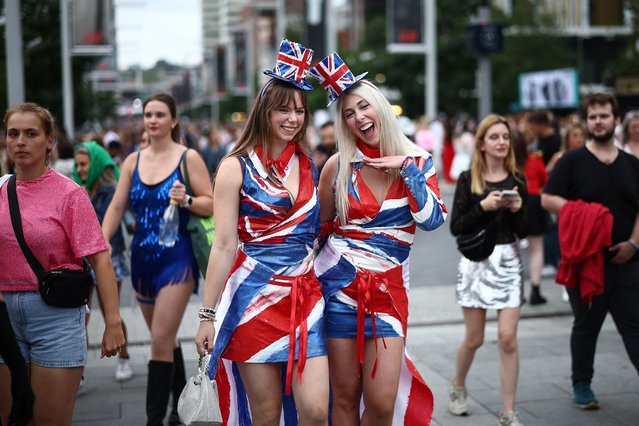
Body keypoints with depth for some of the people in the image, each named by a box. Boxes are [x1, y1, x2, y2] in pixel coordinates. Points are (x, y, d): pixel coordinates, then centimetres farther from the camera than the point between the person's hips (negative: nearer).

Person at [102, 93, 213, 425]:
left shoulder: (188, 158, -3)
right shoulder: (133, 161, 9)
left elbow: (210, 204, -5)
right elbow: (116, 207, 6)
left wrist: (186, 200, -24)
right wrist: (101, 242, -7)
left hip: (176, 258, -5)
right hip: (142, 258, 5)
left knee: (161, 341, -9)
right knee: (165, 338, 16)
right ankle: (181, 398, 33)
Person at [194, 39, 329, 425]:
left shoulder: (310, 167, 10)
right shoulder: (237, 167, -2)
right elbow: (224, 245, -5)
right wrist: (208, 315, -7)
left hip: (306, 297, 3)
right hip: (256, 297, -3)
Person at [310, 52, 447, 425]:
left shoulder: (416, 160, 2)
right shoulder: (339, 165, 0)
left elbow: (433, 220, -8)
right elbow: (320, 225, 11)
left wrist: (406, 169, -13)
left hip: (388, 289, 0)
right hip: (340, 283, 0)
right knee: (345, 396, 3)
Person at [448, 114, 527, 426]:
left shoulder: (517, 180, 3)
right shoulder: (468, 179, -3)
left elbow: (524, 231, 4)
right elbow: (456, 227, -7)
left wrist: (517, 209, -15)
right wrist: (484, 206, -19)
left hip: (508, 261, 1)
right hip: (475, 260, -1)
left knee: (508, 339, -5)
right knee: (474, 339, 10)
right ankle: (457, 387, 39)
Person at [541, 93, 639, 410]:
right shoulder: (572, 161, -1)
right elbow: (548, 199, -6)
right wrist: (584, 215, -18)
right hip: (586, 260, -3)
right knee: (586, 326, 10)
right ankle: (582, 385, 25)